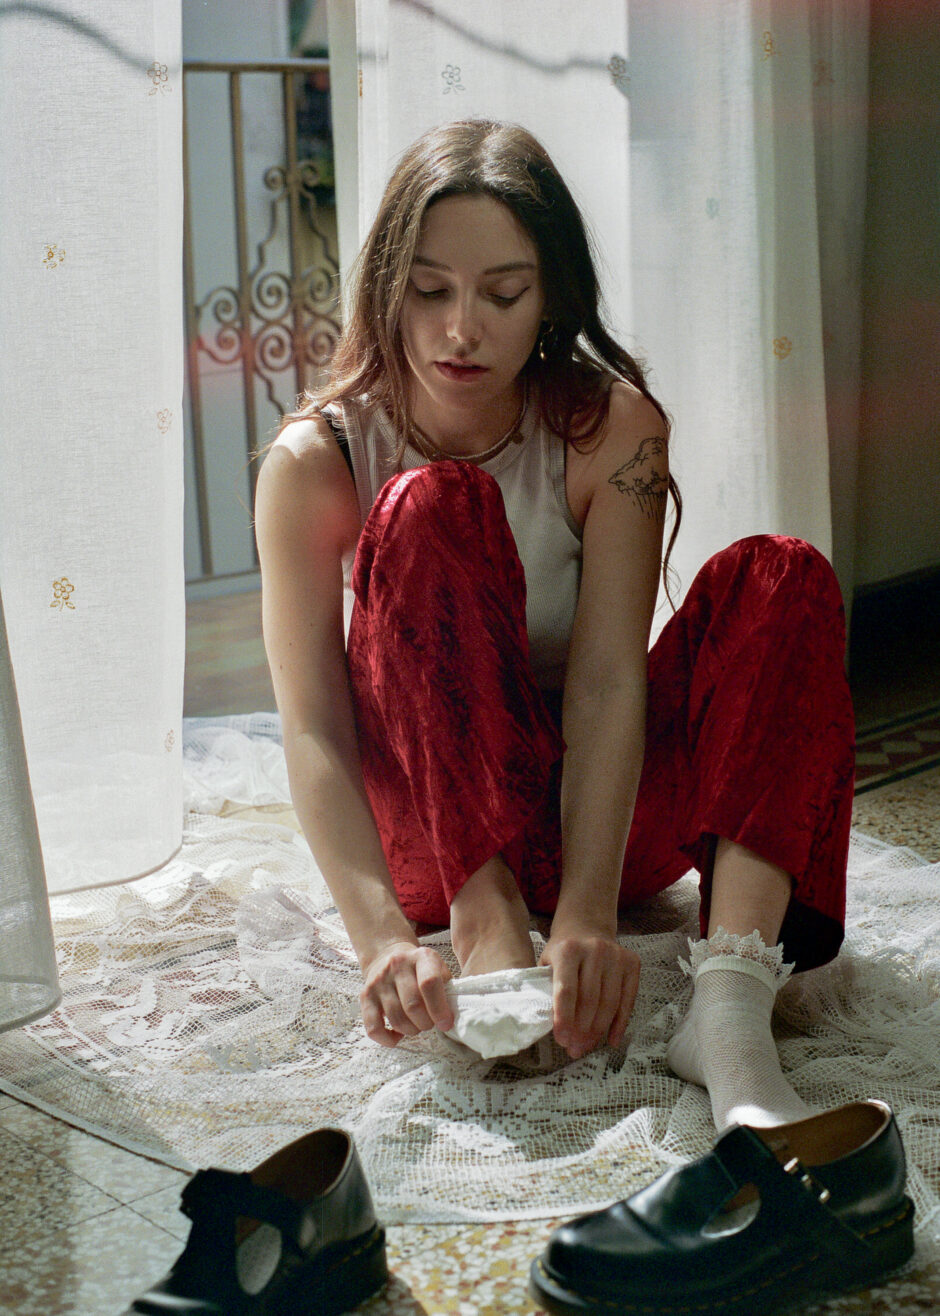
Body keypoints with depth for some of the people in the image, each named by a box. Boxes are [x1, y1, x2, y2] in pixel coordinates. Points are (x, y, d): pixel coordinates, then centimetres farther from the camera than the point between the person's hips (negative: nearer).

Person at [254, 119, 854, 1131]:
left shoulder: (611, 429, -10)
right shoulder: (315, 462, -12)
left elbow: (608, 683, -21)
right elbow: (311, 728, -21)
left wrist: (588, 912, -36)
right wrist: (381, 935, -37)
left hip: (596, 815, 2)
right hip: (432, 838, -2)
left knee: (780, 577, -22)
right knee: (430, 508, -24)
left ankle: (731, 1010, -38)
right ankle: (486, 926, -33)